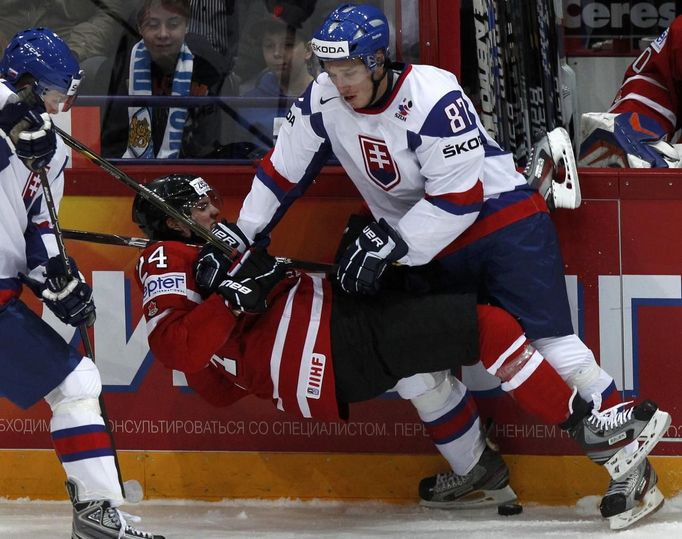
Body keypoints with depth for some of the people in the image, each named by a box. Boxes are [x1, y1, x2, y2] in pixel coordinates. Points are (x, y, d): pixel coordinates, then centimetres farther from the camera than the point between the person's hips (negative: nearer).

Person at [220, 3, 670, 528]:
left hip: (503, 217, -7)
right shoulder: (323, 102, -5)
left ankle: (625, 456, -10)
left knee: (548, 341, -14)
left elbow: (460, 197, -24)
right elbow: (284, 171, 6)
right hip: (430, 247, 7)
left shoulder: (433, 98, -25)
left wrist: (387, 243, -25)